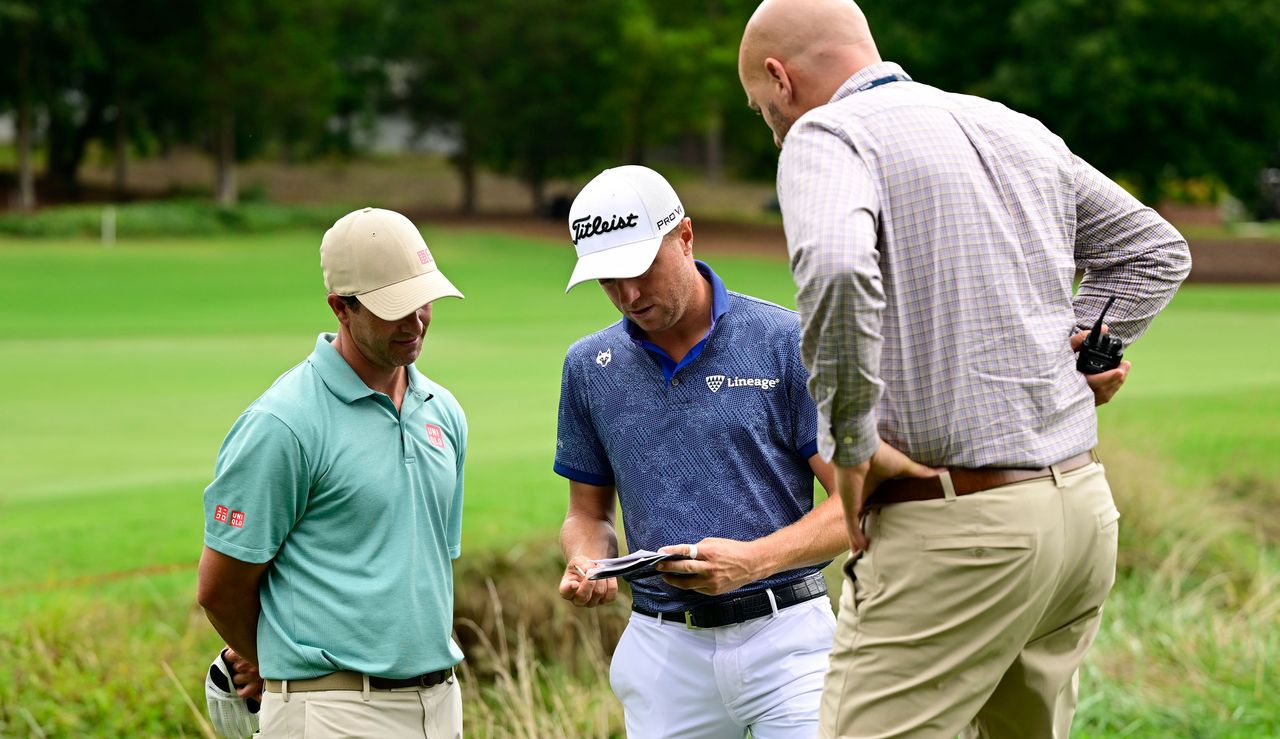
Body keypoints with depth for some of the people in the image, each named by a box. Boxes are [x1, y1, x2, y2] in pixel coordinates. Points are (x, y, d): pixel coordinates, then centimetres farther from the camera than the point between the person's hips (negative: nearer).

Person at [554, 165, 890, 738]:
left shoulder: (785, 342, -3)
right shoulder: (589, 367, 9)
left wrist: (752, 560, -19)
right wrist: (586, 564, -6)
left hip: (784, 639, -3)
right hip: (665, 649, 3)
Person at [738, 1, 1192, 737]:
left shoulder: (828, 134, -7)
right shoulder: (1017, 130, 17)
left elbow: (835, 270, -28)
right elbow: (1156, 249, 28)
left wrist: (851, 454, -18)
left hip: (957, 528, -8)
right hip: (1085, 509, 8)